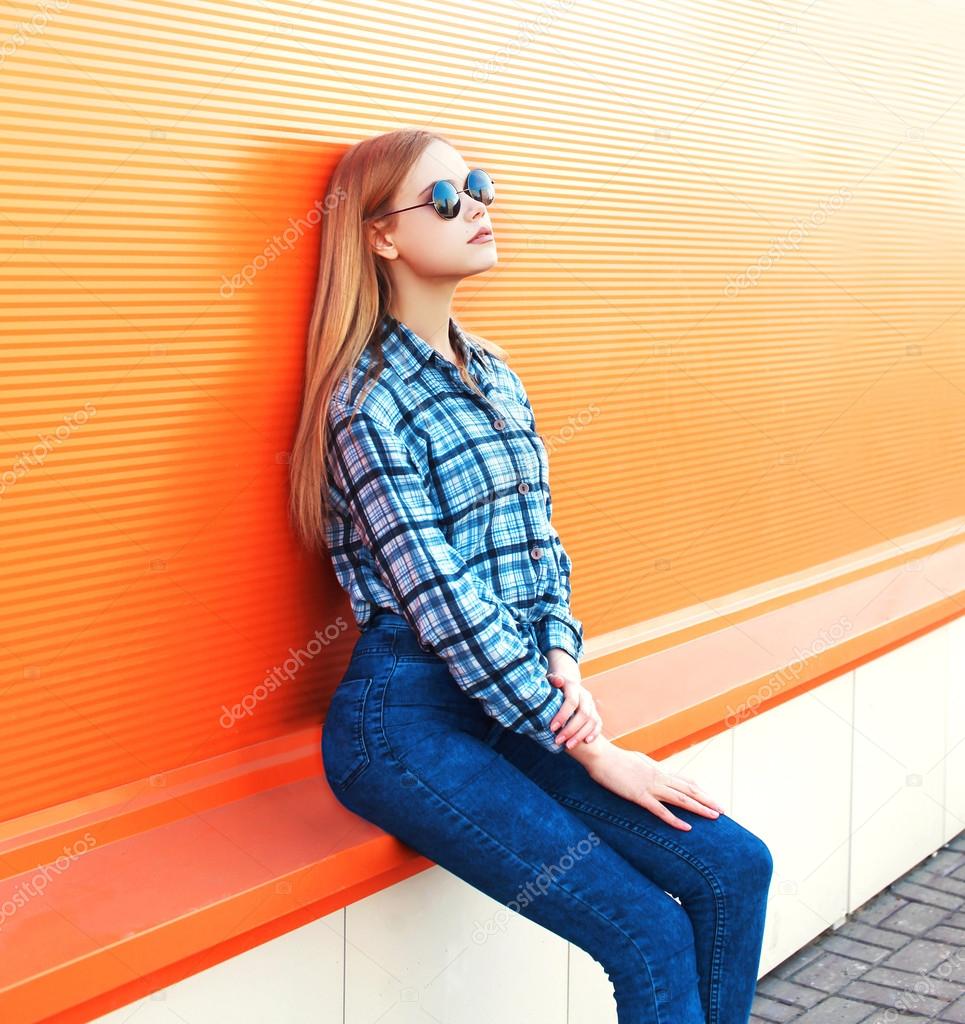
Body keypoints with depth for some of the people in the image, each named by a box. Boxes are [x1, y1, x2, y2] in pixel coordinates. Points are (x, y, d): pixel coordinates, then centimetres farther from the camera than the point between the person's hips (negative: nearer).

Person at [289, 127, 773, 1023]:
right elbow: (447, 607, -16)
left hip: (506, 702, 7)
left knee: (735, 870, -3)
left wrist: (562, 659, -6)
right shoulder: (371, 403, -12)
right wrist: (589, 752, -13)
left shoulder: (494, 376, 13)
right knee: (651, 935, -13)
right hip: (407, 719, -7)